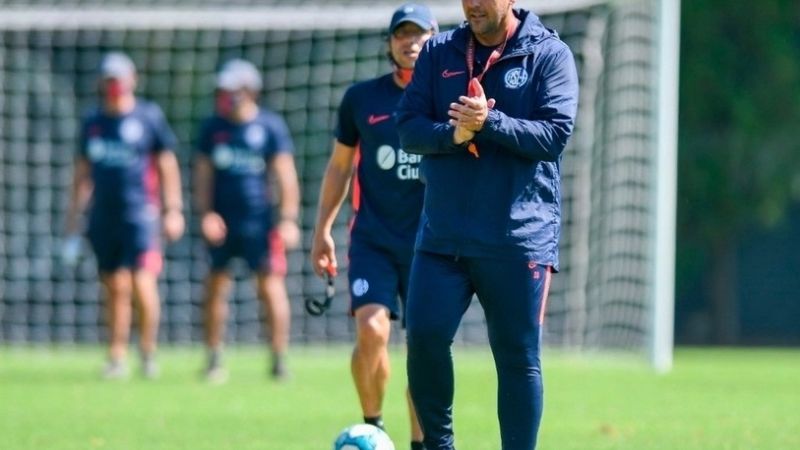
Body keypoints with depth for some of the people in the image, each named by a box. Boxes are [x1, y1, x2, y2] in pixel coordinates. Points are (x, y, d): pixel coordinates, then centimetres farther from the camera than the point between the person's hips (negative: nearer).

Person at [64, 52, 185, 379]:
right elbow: (83, 172, 18)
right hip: (103, 215, 4)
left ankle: (148, 352, 2)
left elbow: (167, 166, 4)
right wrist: (74, 215, 16)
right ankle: (117, 358, 10)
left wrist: (173, 210, -1)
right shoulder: (93, 121, 11)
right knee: (115, 289, 6)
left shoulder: (148, 116, 1)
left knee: (142, 285, -12)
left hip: (140, 213, -4)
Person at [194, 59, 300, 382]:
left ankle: (279, 359, 1)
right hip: (221, 221, 3)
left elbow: (285, 175, -2)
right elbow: (203, 174, 10)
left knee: (270, 286, -5)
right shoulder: (212, 127, 7)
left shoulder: (270, 126, -2)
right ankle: (214, 359, 13)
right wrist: (205, 213, -1)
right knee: (216, 287, 4)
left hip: (258, 219, -3)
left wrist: (288, 218, -8)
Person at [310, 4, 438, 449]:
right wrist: (323, 229, 11)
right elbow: (340, 165, 13)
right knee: (372, 329, -19)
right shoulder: (362, 98, 3)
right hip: (373, 240, 0)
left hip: (430, 243, 0)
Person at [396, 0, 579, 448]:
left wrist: (489, 122, -23)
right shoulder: (439, 52, 8)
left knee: (518, 357, 2)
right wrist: (453, 134, -16)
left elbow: (555, 134, -12)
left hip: (520, 237, -3)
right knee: (425, 335, -8)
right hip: (443, 232, 3)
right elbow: (409, 128, 3)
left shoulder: (549, 54, -3)